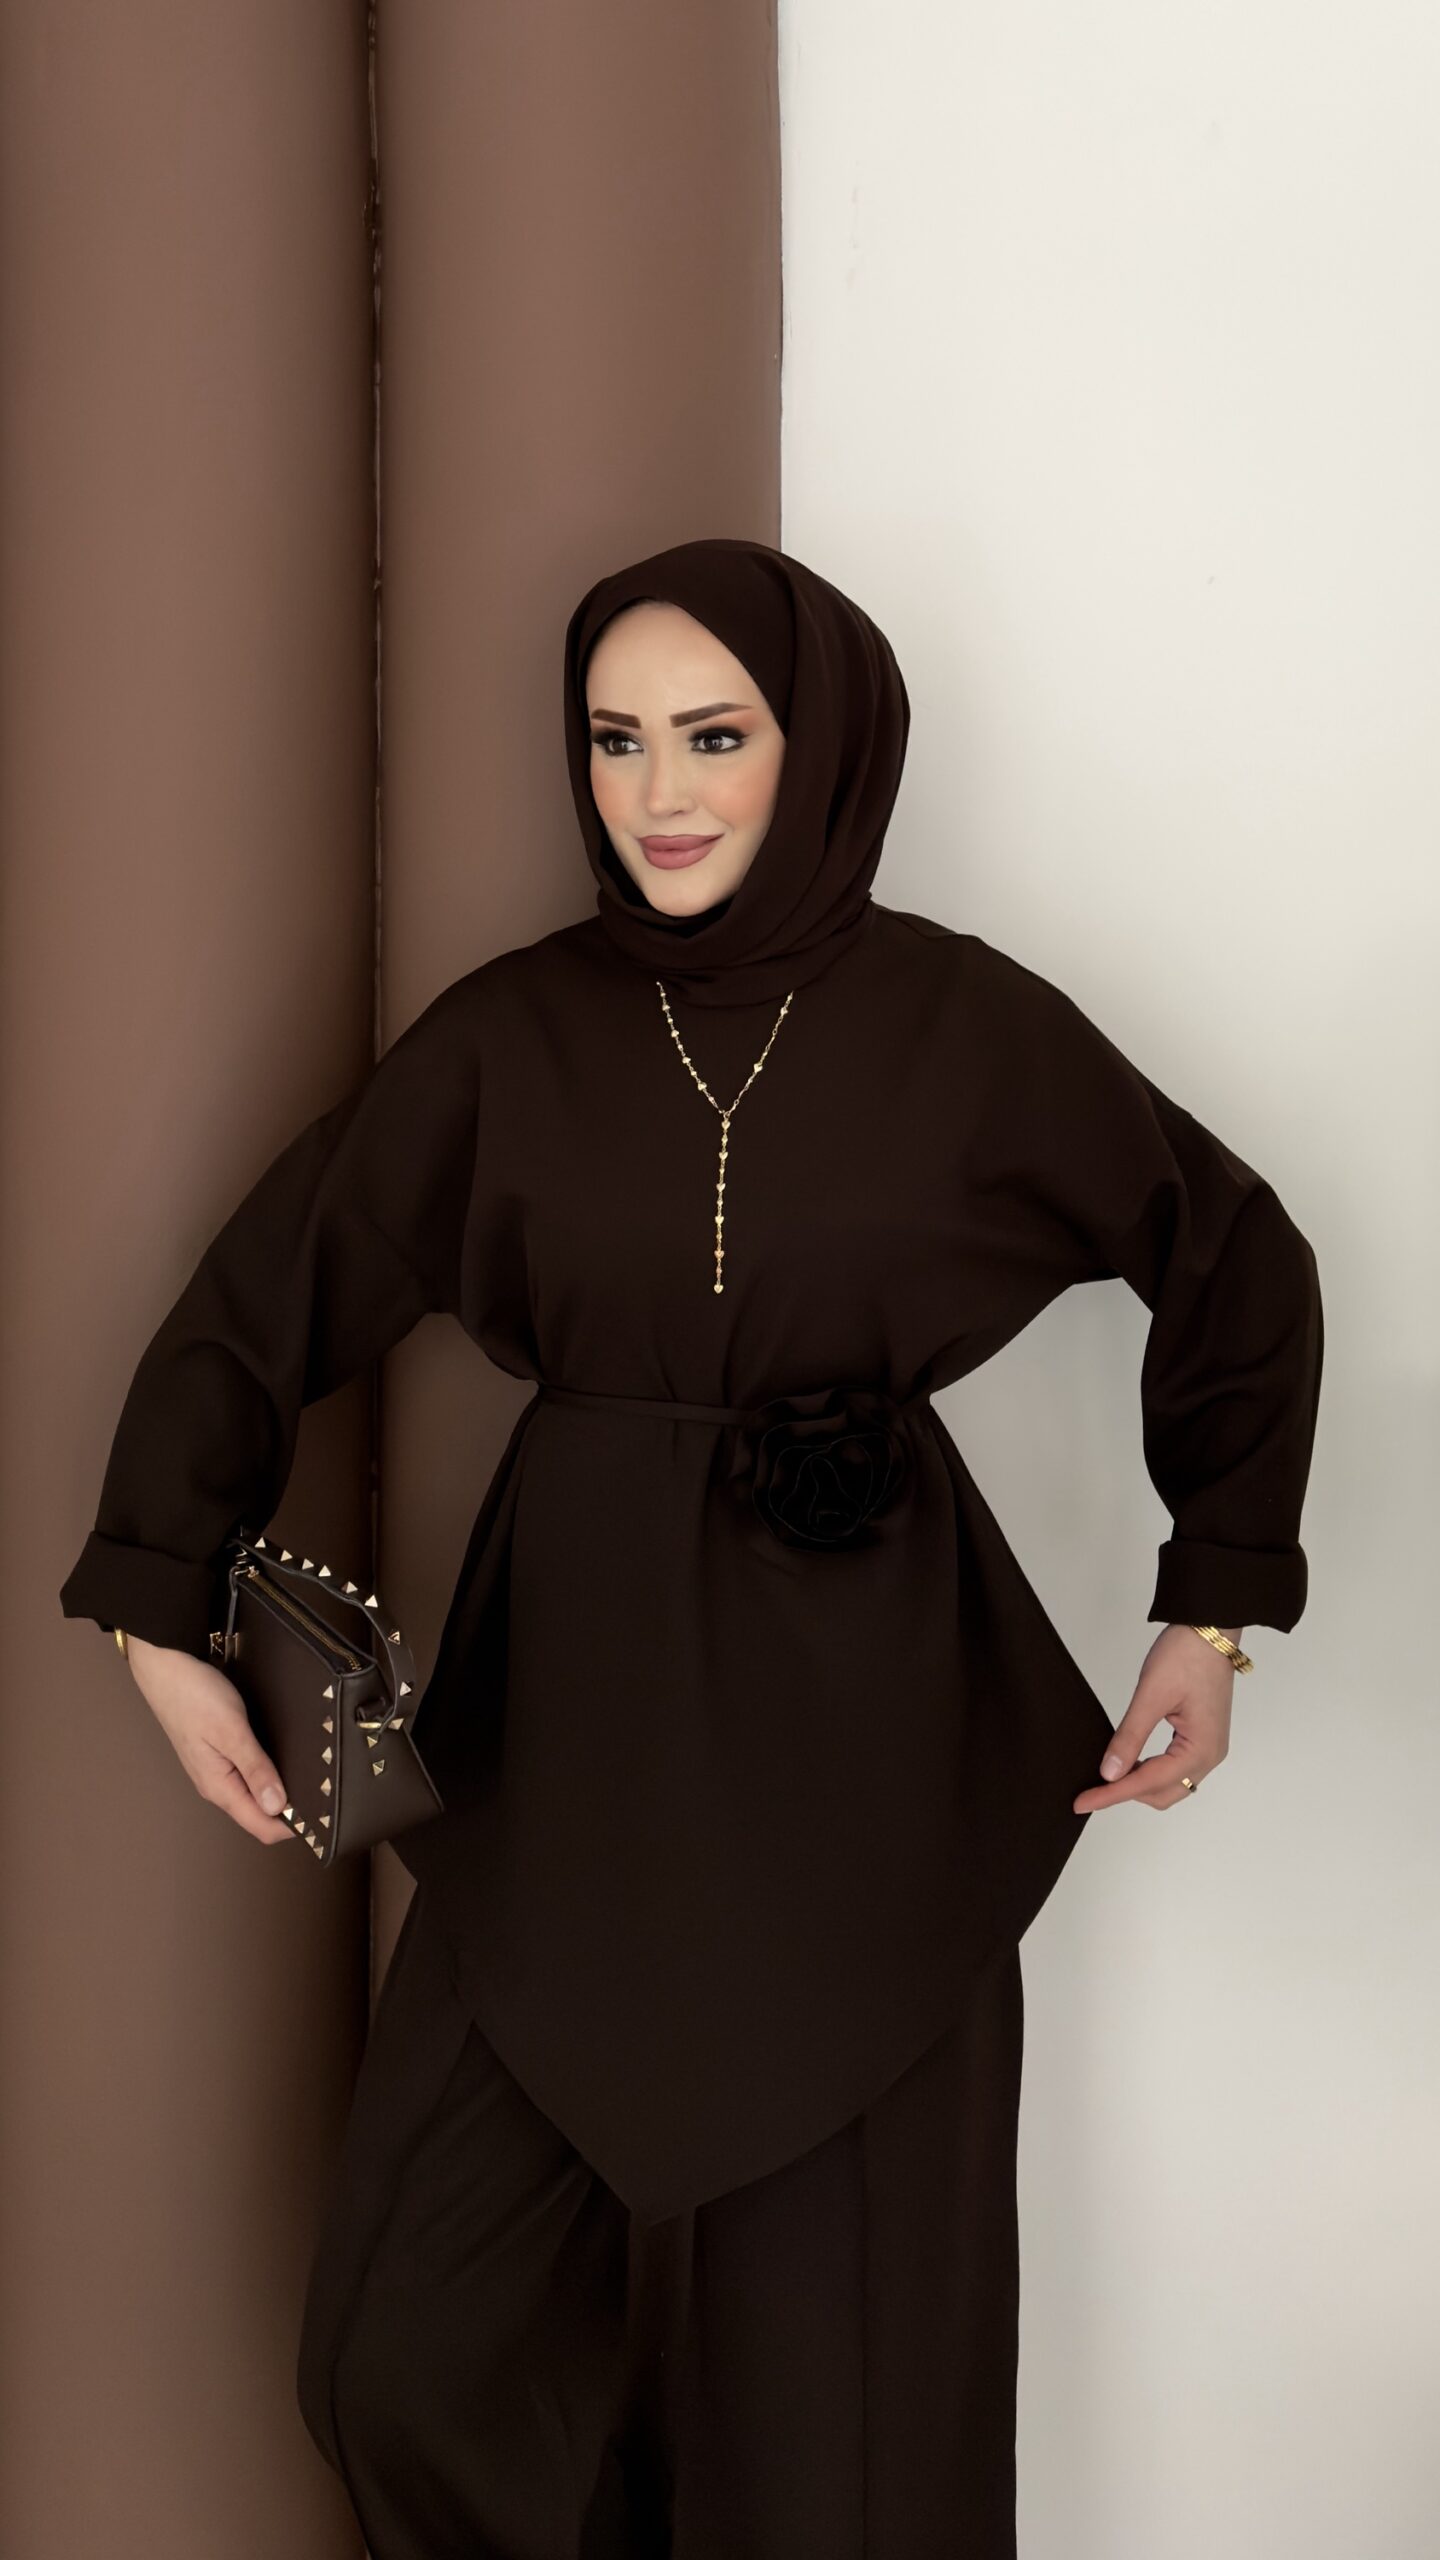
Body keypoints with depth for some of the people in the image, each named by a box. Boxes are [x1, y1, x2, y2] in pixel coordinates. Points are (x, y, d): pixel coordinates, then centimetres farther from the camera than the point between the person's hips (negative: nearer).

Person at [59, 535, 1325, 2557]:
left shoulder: (966, 1023, -3)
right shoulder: (508, 1036, 1)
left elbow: (1237, 1259, 7)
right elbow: (264, 1296, 5)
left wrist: (1216, 1610, 4)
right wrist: (164, 1623, -2)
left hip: (859, 1730, -2)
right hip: (575, 1712, 2)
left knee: (829, 2315, 5)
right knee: (419, 2340, 3)